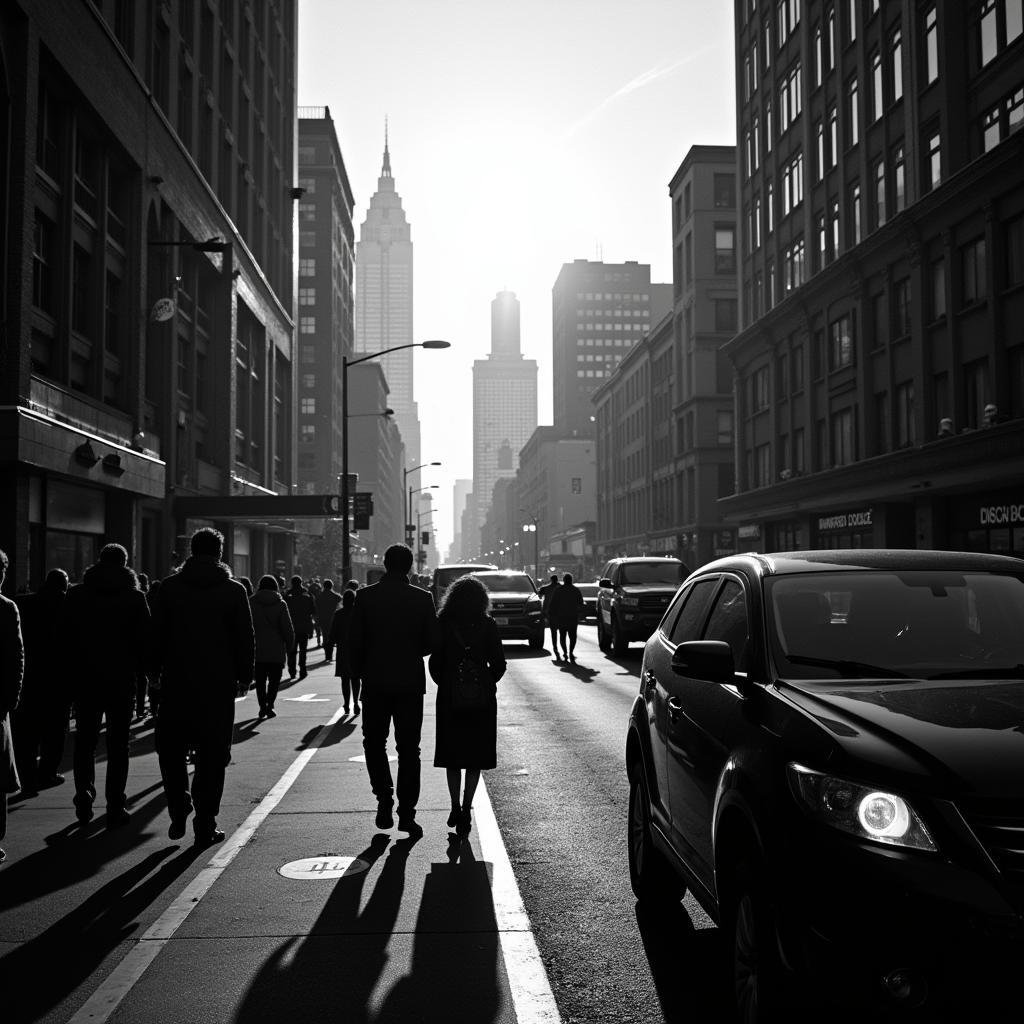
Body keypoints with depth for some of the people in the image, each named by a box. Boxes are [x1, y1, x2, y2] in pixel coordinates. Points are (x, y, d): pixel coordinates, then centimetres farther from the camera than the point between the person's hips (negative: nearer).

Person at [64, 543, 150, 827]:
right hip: (122, 679, -1)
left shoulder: (76, 594, 3)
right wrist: (141, 669, 7)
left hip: (84, 679, 2)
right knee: (118, 744, 4)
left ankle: (84, 794, 3)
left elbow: (65, 636, 3)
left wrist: (72, 670, 10)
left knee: (85, 740, 14)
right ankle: (115, 807, 4)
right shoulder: (135, 597, -2)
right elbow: (145, 639, -4)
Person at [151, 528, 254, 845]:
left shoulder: (170, 587, 2)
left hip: (176, 683, 1)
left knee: (171, 749, 16)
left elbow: (156, 634, 3)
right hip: (219, 685, -1)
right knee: (212, 755, 5)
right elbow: (246, 639, 0)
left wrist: (157, 667, 12)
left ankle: (178, 811, 7)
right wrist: (243, 675, 9)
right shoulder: (234, 590, -1)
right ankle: (205, 824, 6)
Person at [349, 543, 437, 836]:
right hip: (410, 682, 0)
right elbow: (432, 641, -2)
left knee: (374, 743, 16)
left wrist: (360, 671, 9)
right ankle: (406, 813, 6)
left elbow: (355, 640, -5)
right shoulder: (422, 598, -4)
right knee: (408, 748, 6)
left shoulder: (365, 596, -4)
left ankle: (384, 796, 2)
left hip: (375, 682, 0)